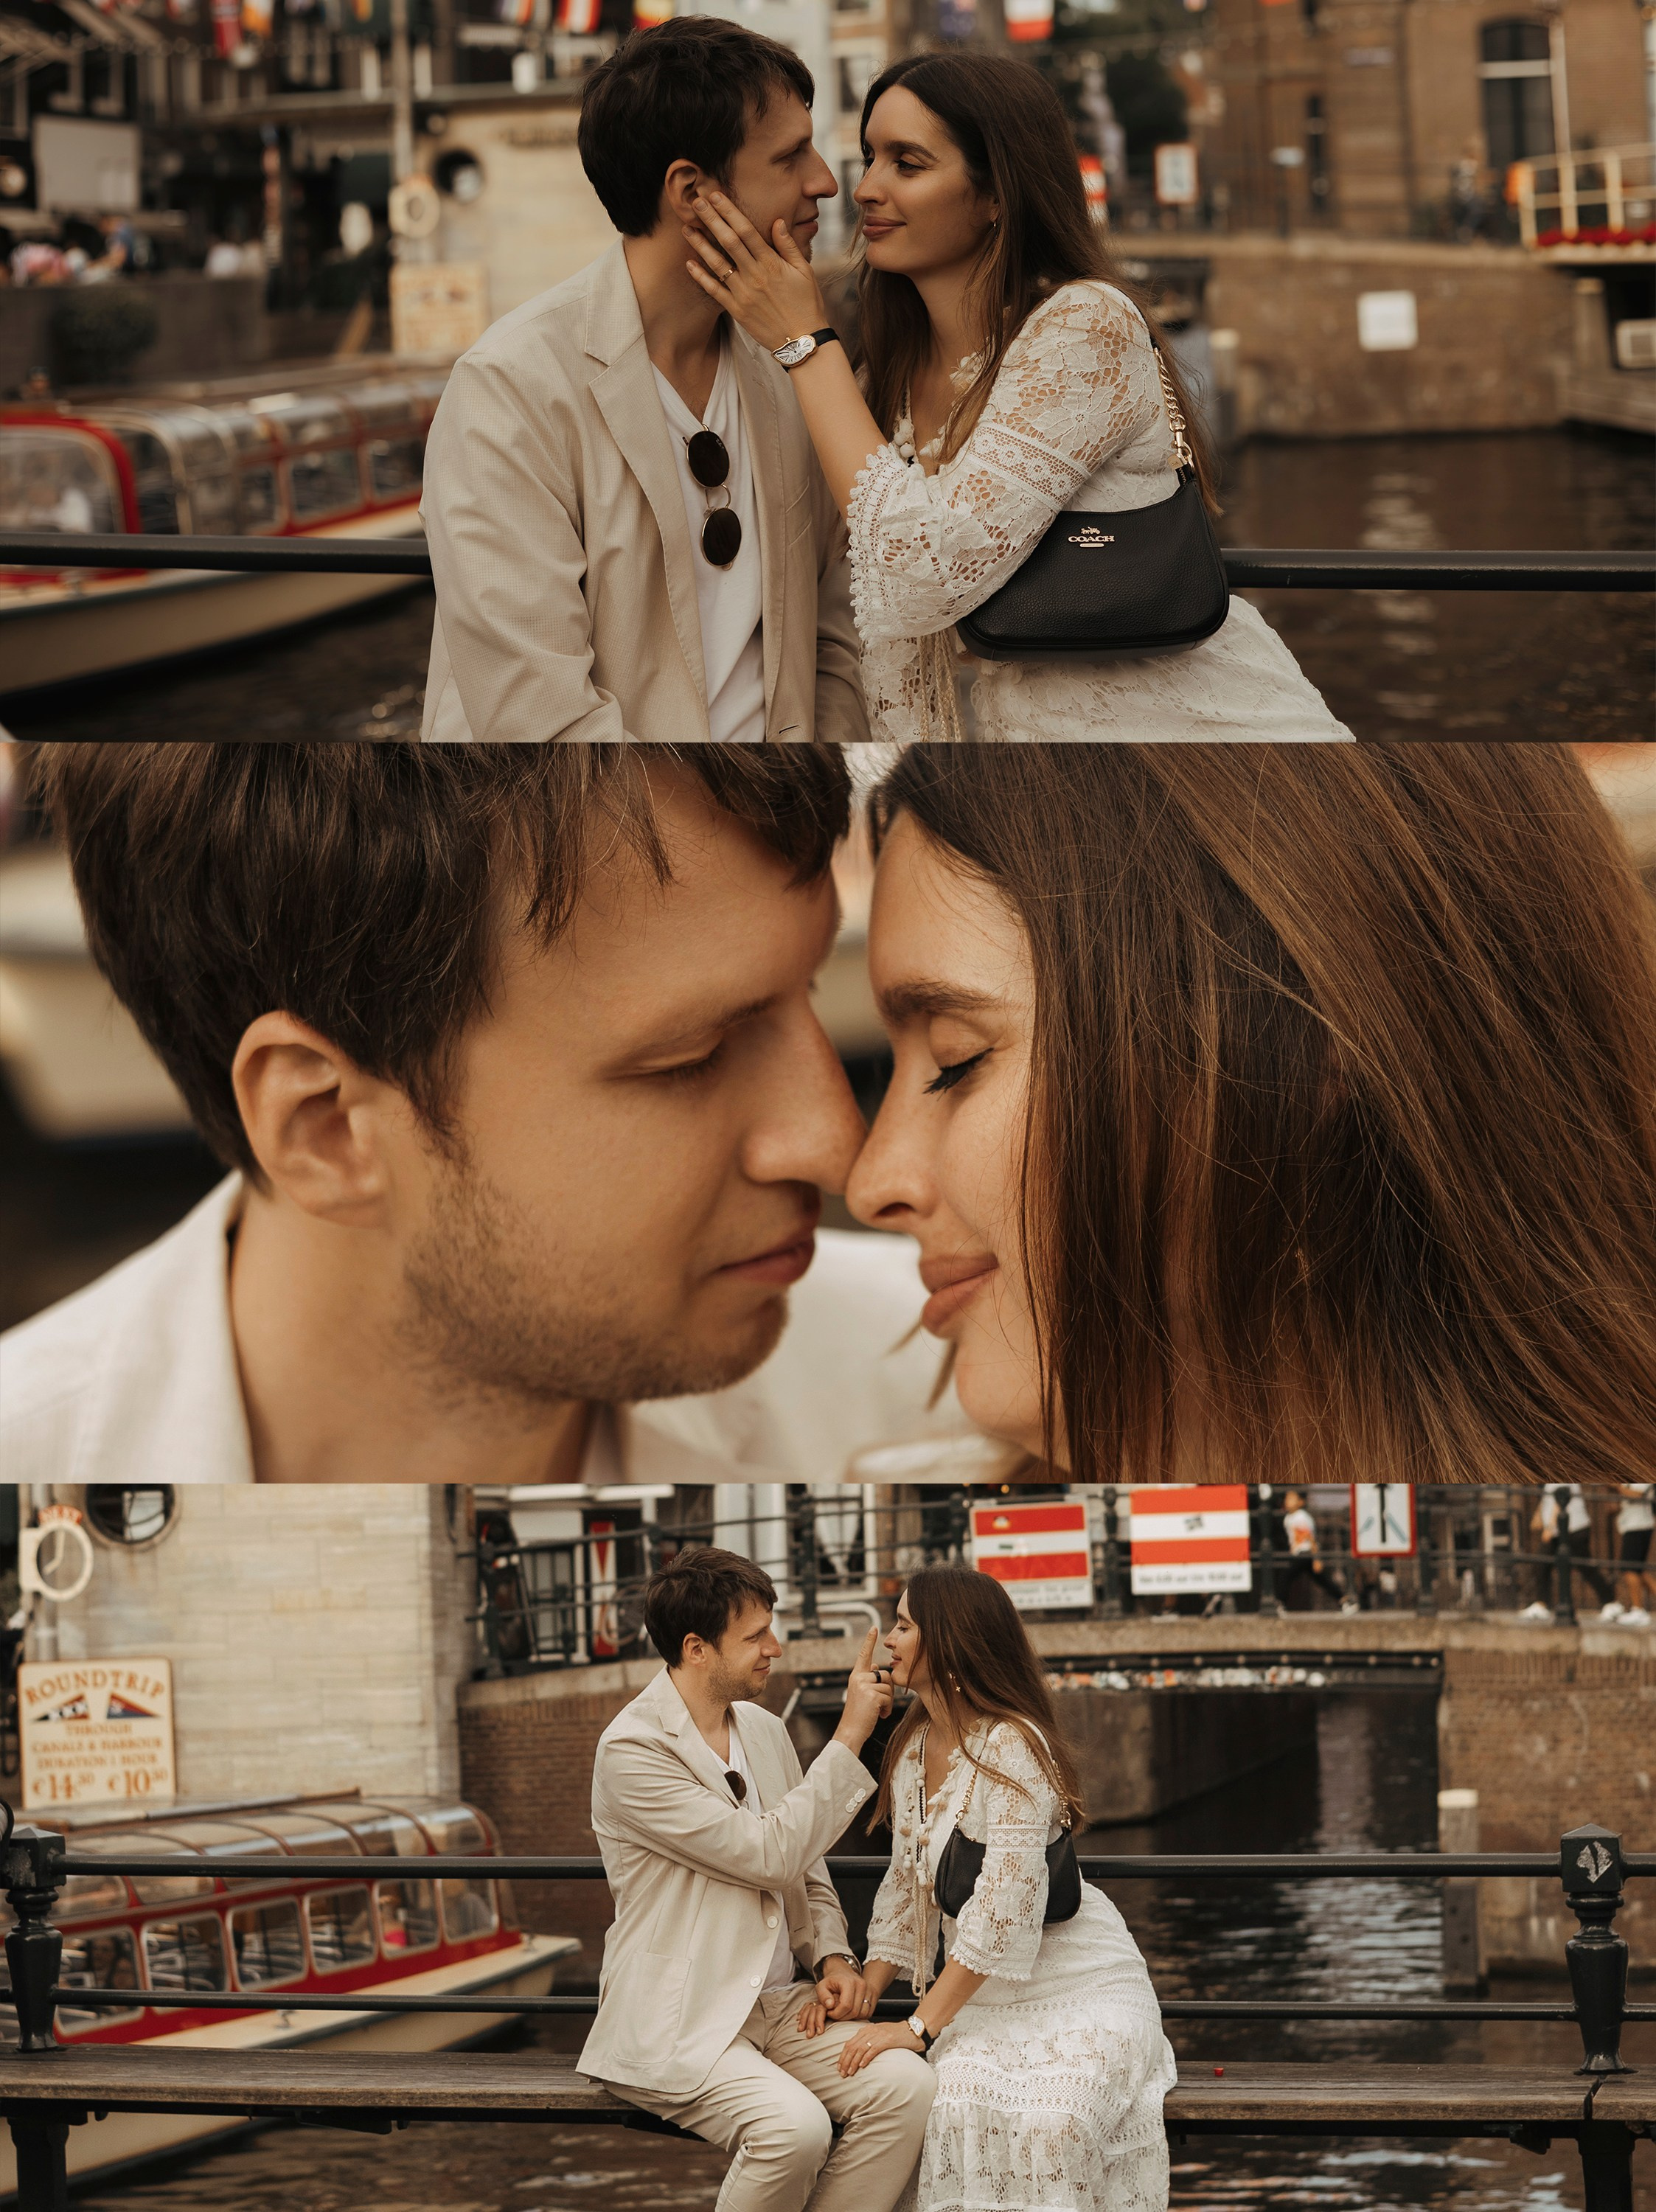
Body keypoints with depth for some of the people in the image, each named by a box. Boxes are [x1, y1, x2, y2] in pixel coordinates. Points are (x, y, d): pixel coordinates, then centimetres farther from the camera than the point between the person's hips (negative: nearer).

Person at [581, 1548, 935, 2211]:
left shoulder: (766, 1731, 11)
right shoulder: (632, 1751, -14)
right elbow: (769, 1856, -18)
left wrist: (833, 1958, 0)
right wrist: (850, 1737, -15)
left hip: (781, 2004, 7)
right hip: (678, 2024, -7)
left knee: (905, 2085, -20)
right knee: (795, 2125, -33)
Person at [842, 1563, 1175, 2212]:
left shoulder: (1011, 1746, -18)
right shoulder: (912, 1747, 9)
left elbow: (1005, 1908, -23)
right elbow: (905, 1885, 15)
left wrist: (919, 2026, -23)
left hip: (1079, 1989, -6)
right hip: (982, 1998, 6)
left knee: (1047, 2120, -34)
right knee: (954, 2104, -26)